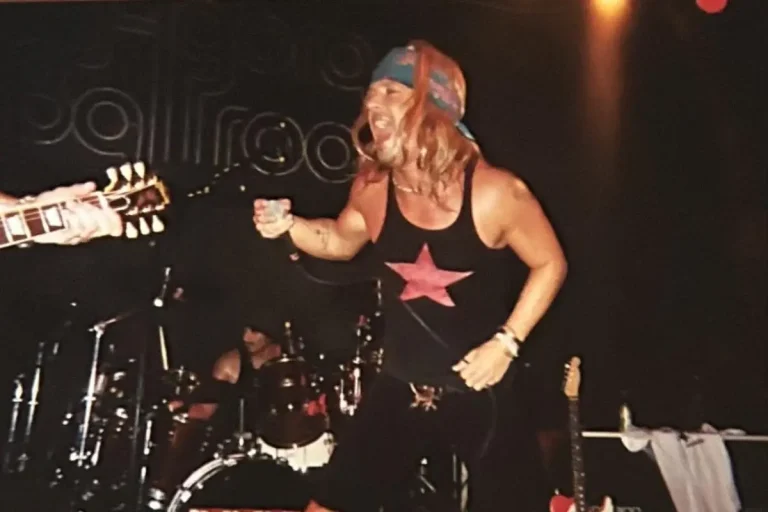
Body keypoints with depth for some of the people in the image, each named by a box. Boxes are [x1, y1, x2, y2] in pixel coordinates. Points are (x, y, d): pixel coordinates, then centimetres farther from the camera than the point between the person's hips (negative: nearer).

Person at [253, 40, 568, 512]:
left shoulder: (495, 192, -19)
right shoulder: (372, 188, -7)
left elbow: (550, 265, -5)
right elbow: (341, 241, 14)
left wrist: (506, 342, -14)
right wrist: (289, 225, -7)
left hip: (481, 392, -3)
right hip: (401, 390, 4)